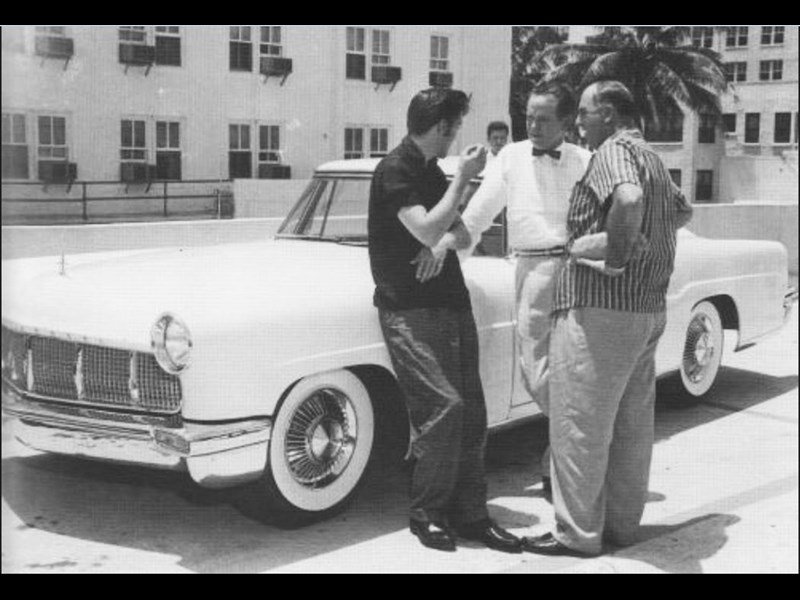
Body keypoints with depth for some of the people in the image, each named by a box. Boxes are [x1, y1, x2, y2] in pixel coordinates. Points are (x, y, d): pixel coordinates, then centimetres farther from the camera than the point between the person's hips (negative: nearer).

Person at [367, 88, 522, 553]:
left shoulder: (432, 170, 16)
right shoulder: (395, 171, -10)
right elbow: (429, 233, -19)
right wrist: (462, 178, -12)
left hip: (451, 301, 8)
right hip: (410, 309, -8)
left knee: (471, 412, 4)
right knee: (443, 406, -15)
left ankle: (470, 514, 13)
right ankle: (428, 515, 2)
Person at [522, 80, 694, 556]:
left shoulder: (615, 151, -13)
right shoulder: (653, 158, 17)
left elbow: (627, 199, -35)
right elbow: (683, 211, 34)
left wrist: (614, 254, -24)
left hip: (601, 308, -10)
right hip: (650, 308, 10)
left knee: (580, 425, -1)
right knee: (632, 423, 15)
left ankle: (579, 533, 6)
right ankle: (622, 522, 25)